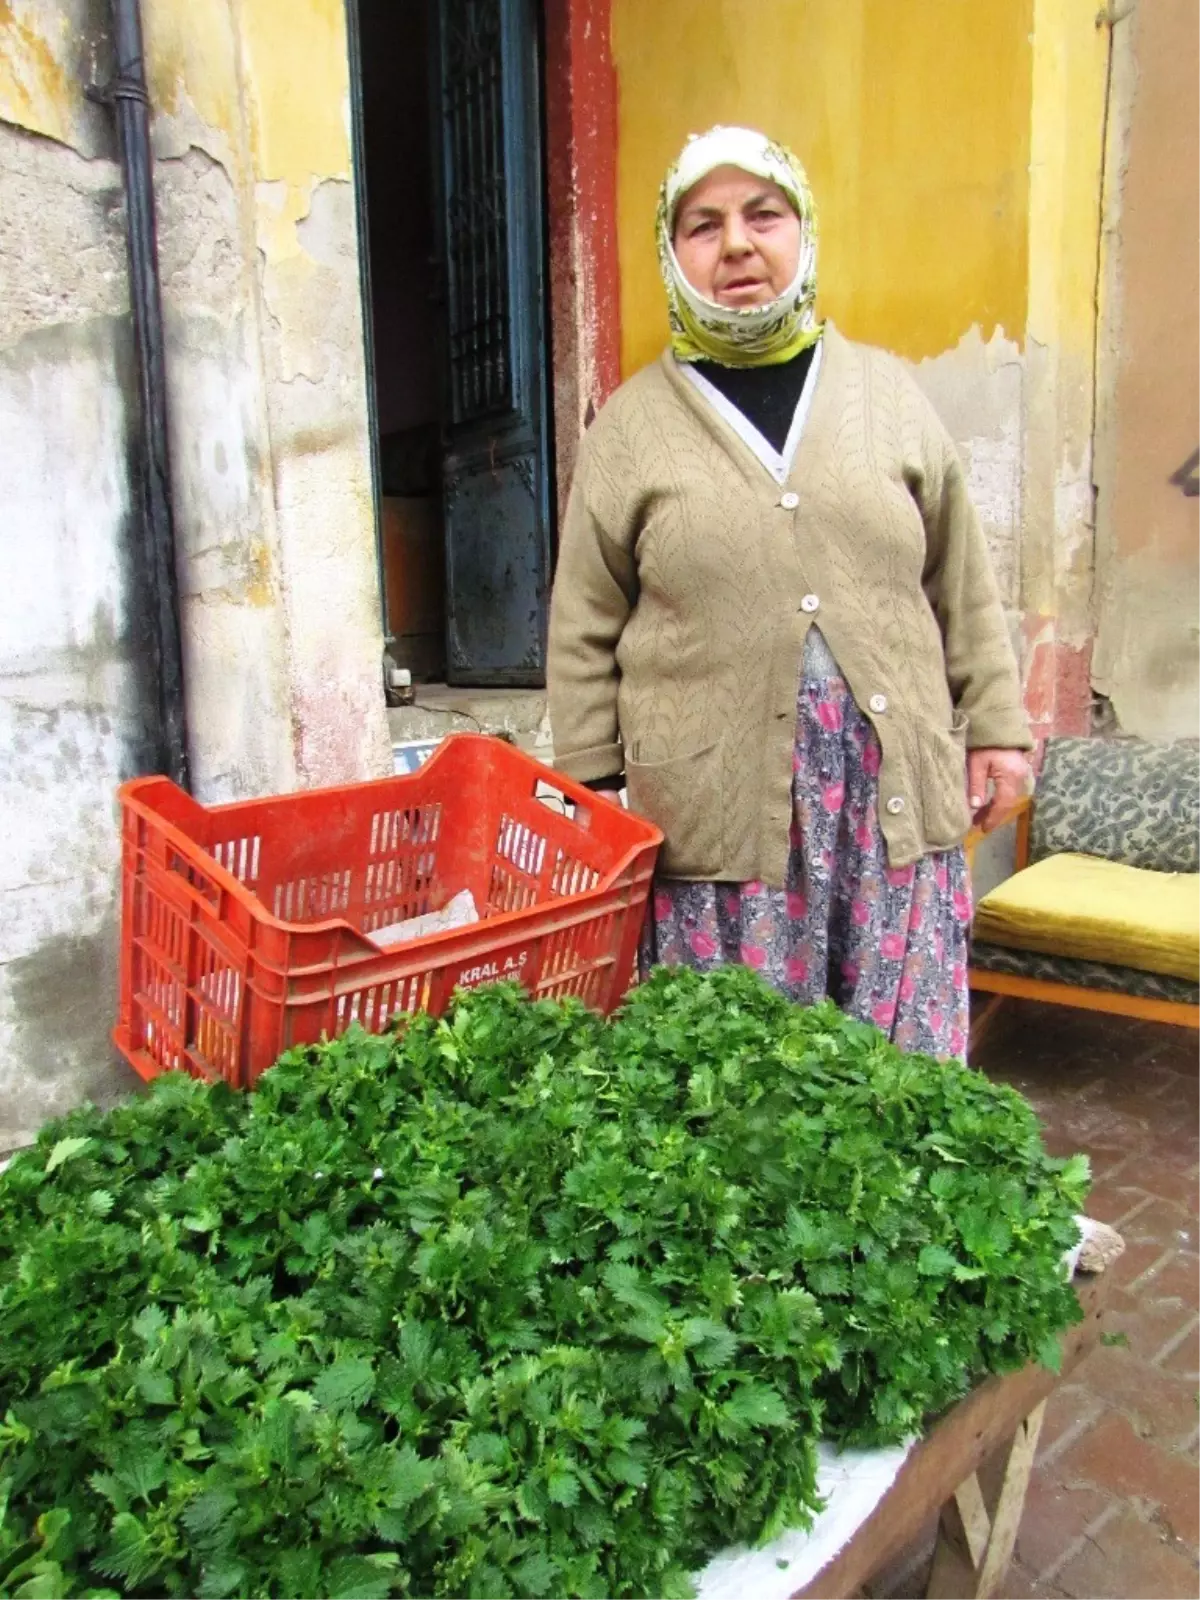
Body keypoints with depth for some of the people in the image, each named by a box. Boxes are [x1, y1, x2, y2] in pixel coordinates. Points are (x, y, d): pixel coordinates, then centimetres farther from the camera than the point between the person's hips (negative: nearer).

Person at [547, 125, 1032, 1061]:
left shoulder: (889, 394, 9)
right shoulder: (631, 425, 4)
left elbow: (963, 587, 12)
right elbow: (586, 633, 4)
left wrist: (996, 726, 10)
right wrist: (595, 784, 1)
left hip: (892, 783, 2)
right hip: (716, 800, -1)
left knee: (906, 1040, 9)